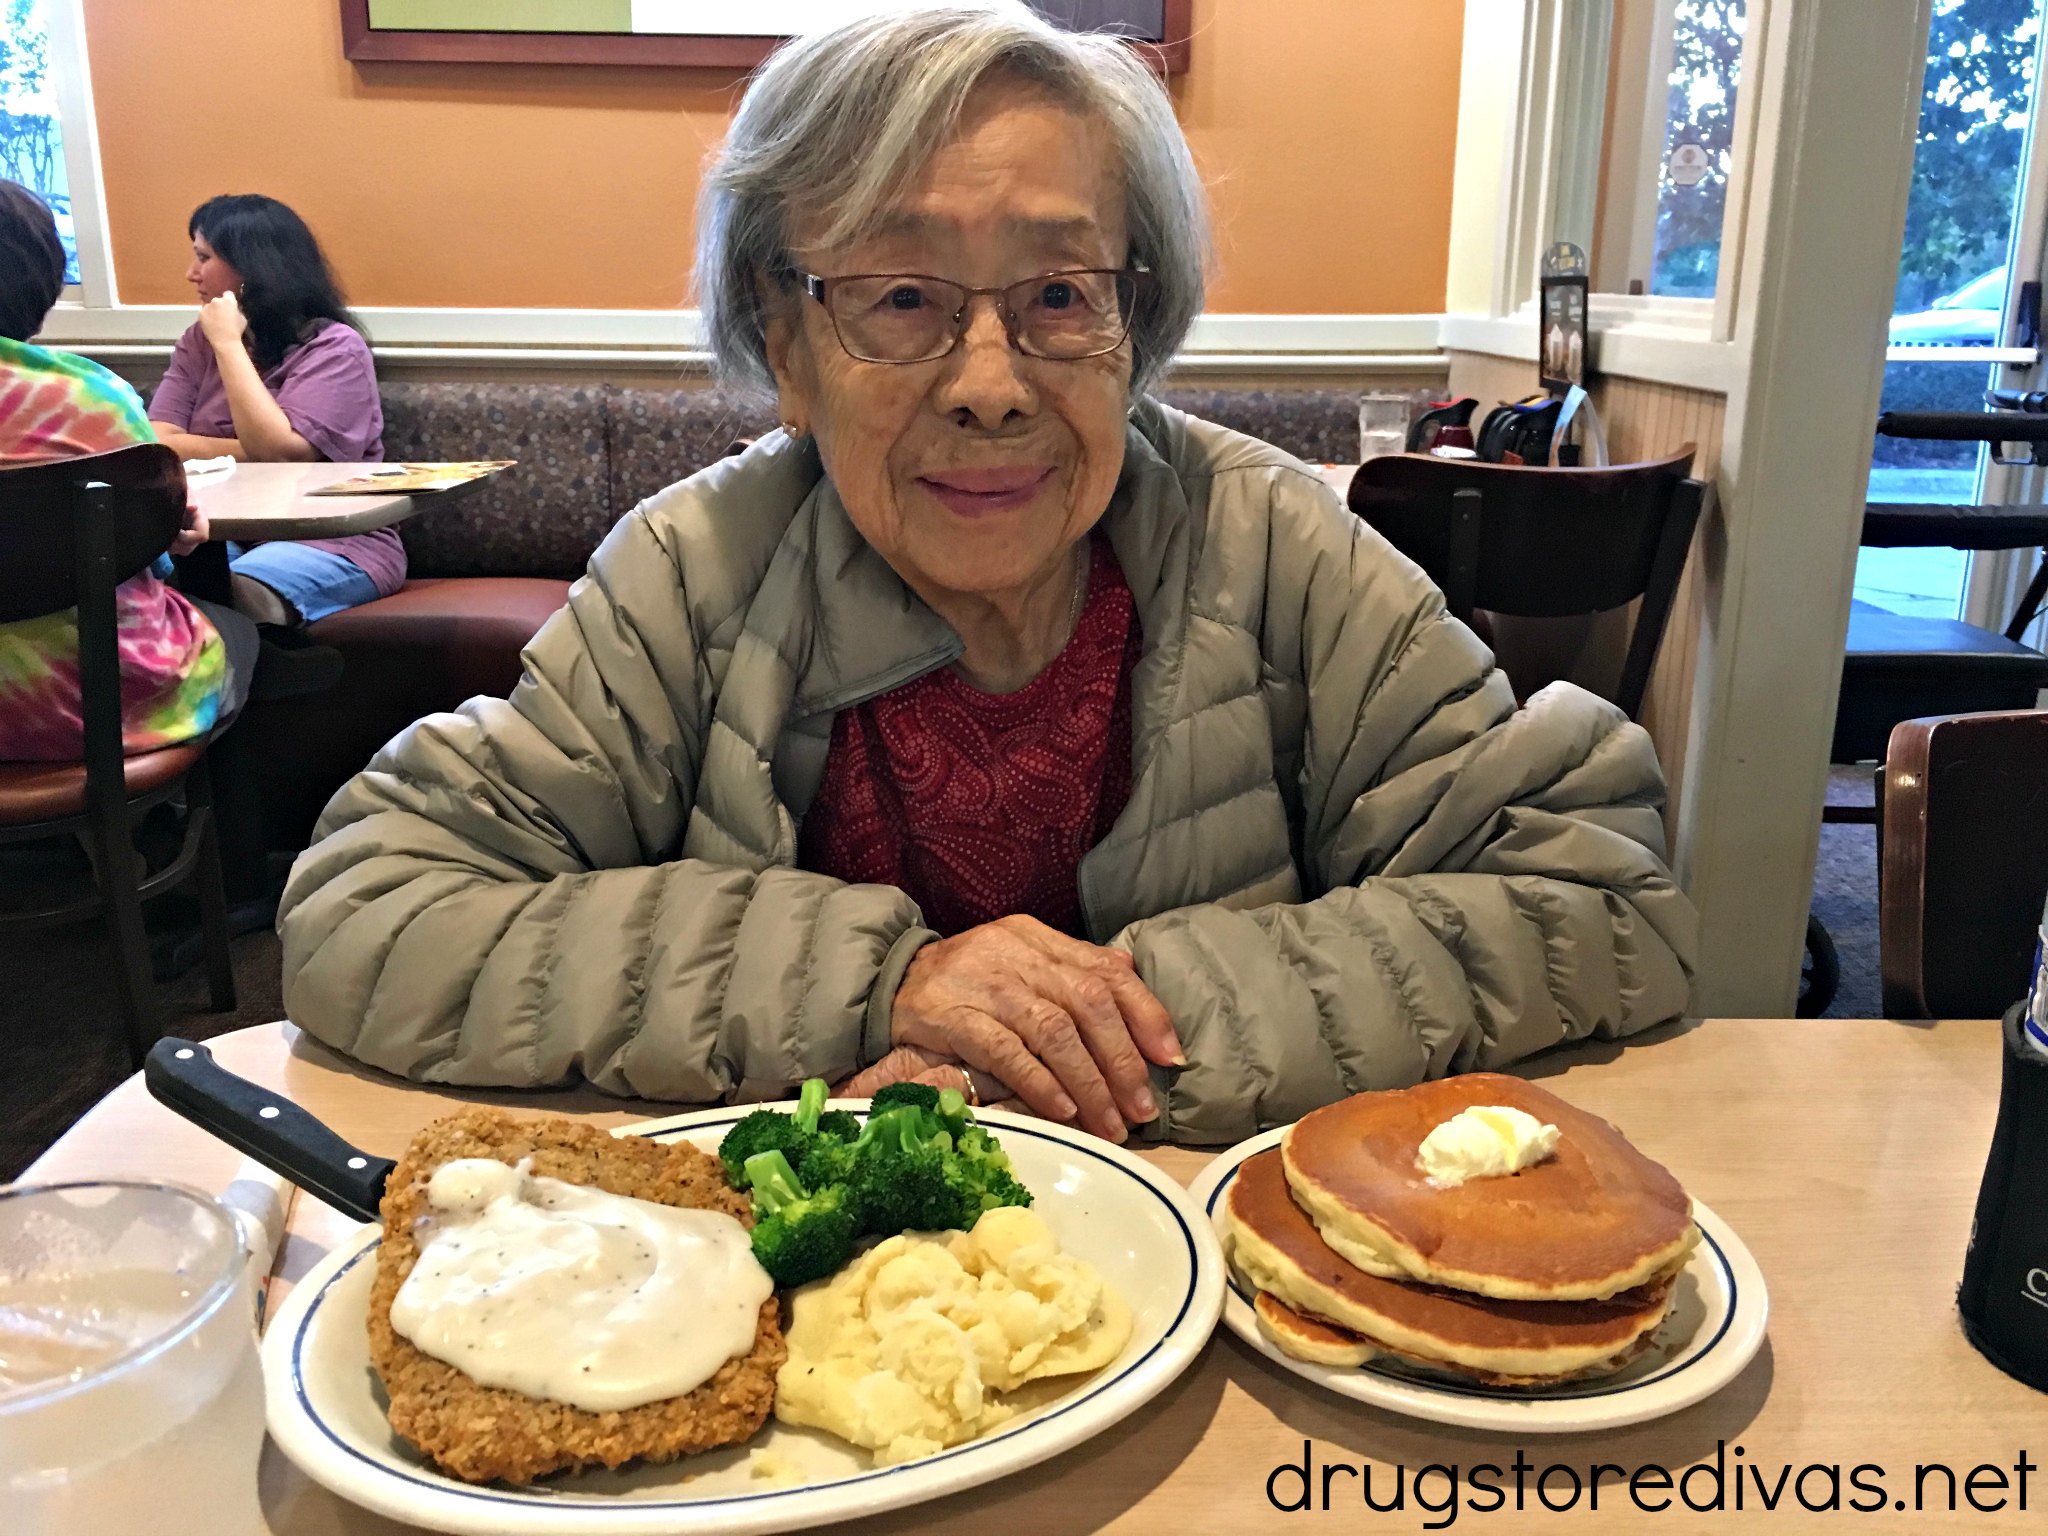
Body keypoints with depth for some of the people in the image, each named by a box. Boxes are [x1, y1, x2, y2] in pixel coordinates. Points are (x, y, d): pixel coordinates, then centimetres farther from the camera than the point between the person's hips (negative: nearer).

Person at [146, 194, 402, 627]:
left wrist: (229, 344, -11)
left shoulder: (335, 348, -4)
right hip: (224, 533, 5)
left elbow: (280, 453, -18)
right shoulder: (198, 342, 14)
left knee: (242, 588, -37)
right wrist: (251, 452, -11)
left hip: (333, 542, -5)